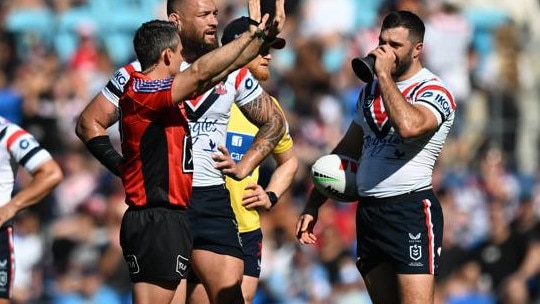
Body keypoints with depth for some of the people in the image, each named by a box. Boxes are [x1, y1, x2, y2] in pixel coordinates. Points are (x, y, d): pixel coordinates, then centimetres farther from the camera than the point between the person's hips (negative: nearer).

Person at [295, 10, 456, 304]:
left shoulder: (433, 92, -7)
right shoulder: (371, 90, 17)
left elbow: (408, 125, -30)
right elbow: (346, 151, 23)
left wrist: (385, 74, -19)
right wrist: (312, 205, 17)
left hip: (411, 211, -7)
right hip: (368, 211, 7)